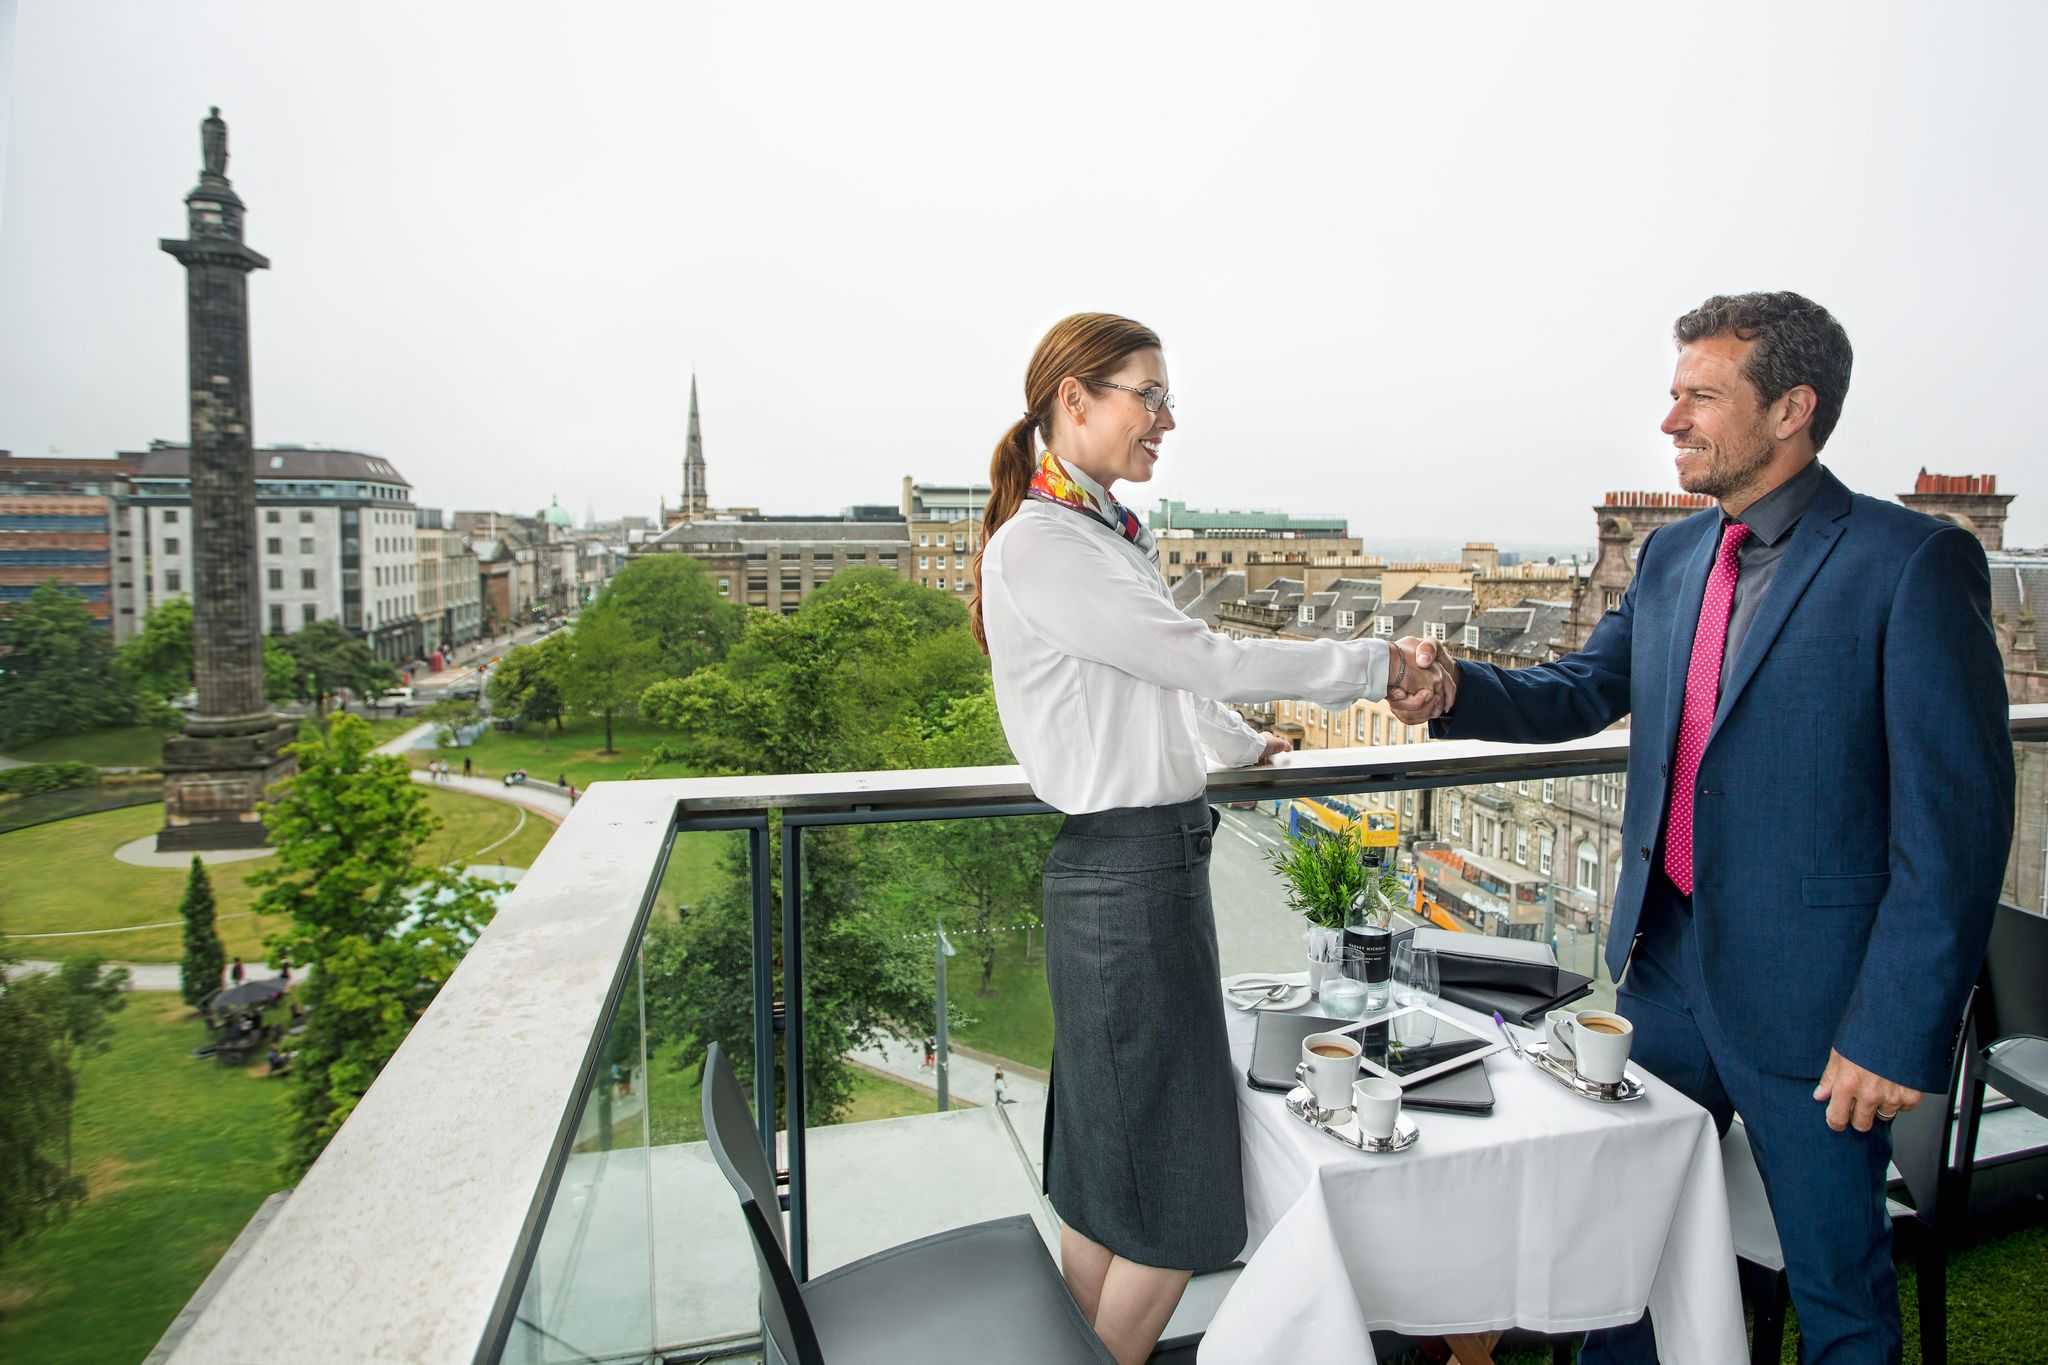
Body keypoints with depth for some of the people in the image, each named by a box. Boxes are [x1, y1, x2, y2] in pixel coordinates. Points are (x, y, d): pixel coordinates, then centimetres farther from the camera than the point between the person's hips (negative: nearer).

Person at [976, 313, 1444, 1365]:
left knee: (1108, 1180, 19)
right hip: (1126, 871, -10)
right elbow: (1201, 659, -16)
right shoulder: (1038, 546, -15)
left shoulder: (1109, 533, 13)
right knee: (1171, 1199, 2)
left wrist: (1240, 745, 39)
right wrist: (1373, 666, -6)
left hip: (1160, 854, 10)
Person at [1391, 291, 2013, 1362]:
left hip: (1809, 993, -5)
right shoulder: (1670, 557, 6)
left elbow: (1958, 818, -15)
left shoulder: (1913, 562, -14)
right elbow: (1584, 690, 12)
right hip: (1667, 959, 6)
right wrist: (1457, 691, -7)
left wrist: (1896, 1030, -16)